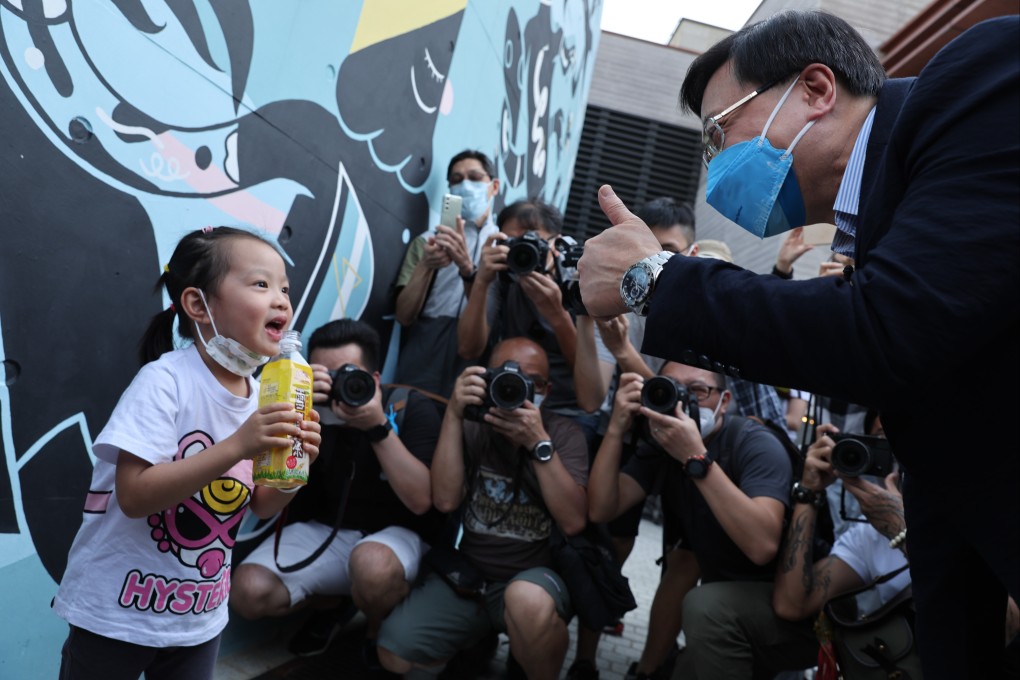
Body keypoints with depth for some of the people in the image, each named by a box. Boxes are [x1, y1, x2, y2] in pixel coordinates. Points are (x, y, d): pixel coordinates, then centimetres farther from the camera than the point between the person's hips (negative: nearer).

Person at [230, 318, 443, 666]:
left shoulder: (412, 407, -14)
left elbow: (420, 501, -22)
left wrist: (379, 427, -32)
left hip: (395, 533, -3)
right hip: (322, 531, 4)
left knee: (372, 564, -38)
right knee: (248, 592, -19)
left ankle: (381, 634, -1)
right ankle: (328, 606, 15)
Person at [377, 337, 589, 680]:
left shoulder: (564, 433, -5)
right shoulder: (471, 427, -1)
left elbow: (573, 522, -17)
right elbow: (445, 500, -15)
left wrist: (539, 443, -25)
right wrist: (454, 414, -20)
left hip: (537, 574, -3)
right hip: (468, 572, 3)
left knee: (528, 601, -37)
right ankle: (480, 635, 17)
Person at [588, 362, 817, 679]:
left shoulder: (755, 444, -21)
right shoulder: (659, 445, -2)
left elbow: (762, 545, -37)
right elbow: (601, 510, -13)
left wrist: (695, 456, -40)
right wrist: (617, 428, -23)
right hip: (726, 604, 8)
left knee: (705, 605, -30)